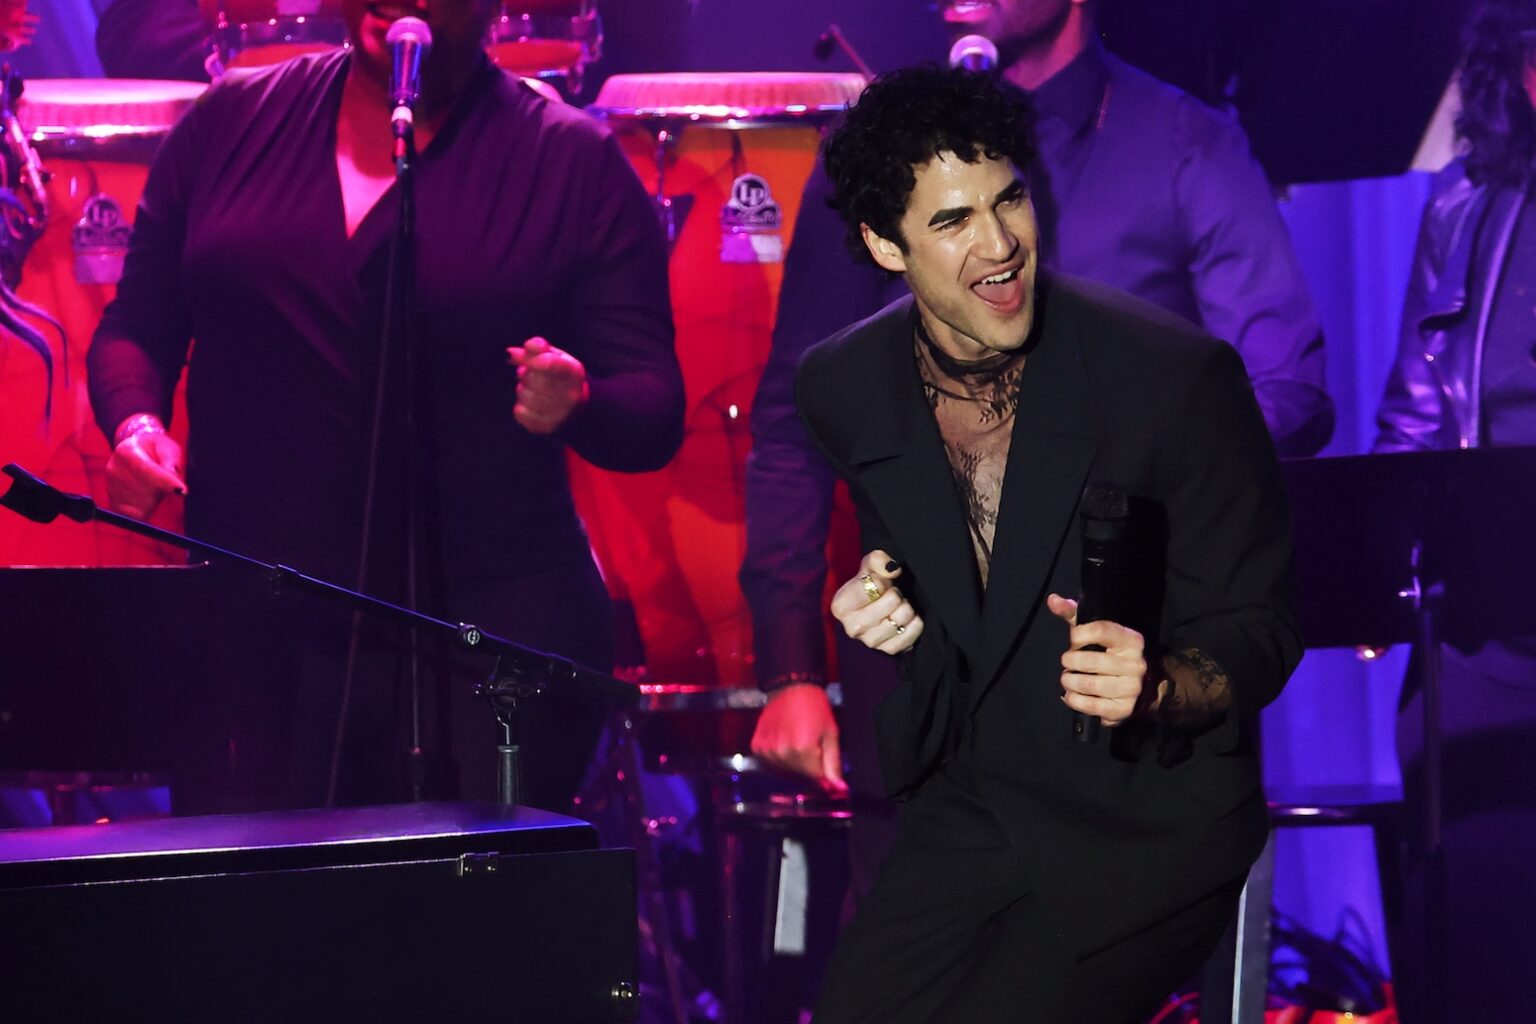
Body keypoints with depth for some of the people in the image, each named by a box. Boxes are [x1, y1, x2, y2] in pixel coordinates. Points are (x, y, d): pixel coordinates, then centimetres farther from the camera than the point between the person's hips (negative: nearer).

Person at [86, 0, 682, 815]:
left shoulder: (575, 164, 2)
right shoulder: (230, 123, 11)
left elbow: (654, 416, -1)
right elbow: (137, 325, 16)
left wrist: (575, 405, -23)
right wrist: (135, 421, -5)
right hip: (251, 640, 2)